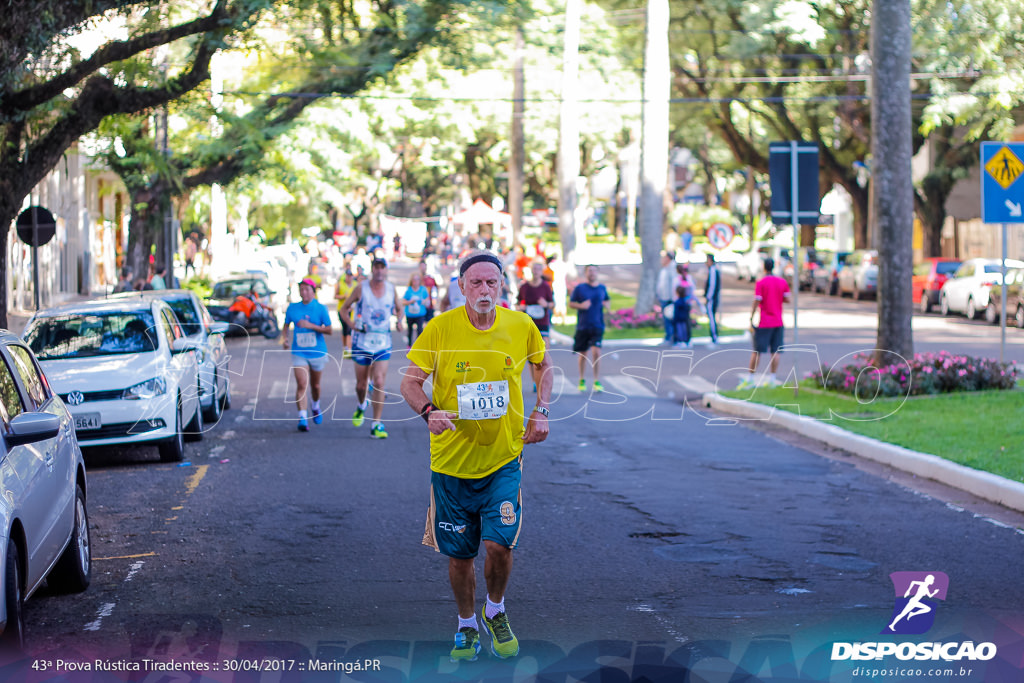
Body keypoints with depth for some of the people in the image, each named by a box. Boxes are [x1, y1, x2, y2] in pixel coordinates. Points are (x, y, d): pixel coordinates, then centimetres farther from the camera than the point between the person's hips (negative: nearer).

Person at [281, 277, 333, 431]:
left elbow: (328, 330, -7)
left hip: (318, 353, 0)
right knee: (301, 384, -15)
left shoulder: (321, 308, -5)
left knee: (315, 385, 15)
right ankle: (303, 418, -18)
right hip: (299, 353, 0)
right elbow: (286, 325, 13)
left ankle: (316, 407, 46)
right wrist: (284, 338, -7)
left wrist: (311, 326, -21)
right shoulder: (292, 307, 1)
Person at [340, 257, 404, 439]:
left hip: (383, 343, 1)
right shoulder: (361, 288, -5)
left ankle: (376, 425, -7)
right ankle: (362, 405, 44)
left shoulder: (391, 289, 2)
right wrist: (350, 324, -13)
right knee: (361, 384, 9)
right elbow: (344, 308, 5)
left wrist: (399, 320, -3)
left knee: (379, 383, -10)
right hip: (362, 341, -1)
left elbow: (399, 309, 19)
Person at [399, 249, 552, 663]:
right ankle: (467, 627, 29)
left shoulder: (521, 326, -3)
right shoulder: (440, 328, -9)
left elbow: (543, 365, 18)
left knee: (499, 544, -12)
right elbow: (410, 382, -3)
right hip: (452, 459, 0)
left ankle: (495, 613, 17)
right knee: (459, 554, 7)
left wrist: (540, 412, 5)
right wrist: (429, 411, -24)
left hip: (503, 459, 0)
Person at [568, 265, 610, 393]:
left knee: (596, 352, -14)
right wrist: (581, 305, -16)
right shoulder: (579, 288, -1)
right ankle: (581, 380, 27)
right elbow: (571, 304, 2)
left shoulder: (602, 288, 7)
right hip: (582, 326, 0)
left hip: (597, 326, 0)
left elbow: (607, 300, 22)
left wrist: (606, 305, -1)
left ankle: (597, 382, -8)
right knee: (583, 354, 8)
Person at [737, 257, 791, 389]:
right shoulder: (783, 282, 4)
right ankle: (772, 379, 4)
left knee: (757, 351, 0)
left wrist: (751, 319, -7)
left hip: (764, 323, -3)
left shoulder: (760, 283, -8)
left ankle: (750, 379, 2)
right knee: (775, 351, 5)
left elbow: (756, 302, -12)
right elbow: (787, 299, 7)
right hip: (778, 322, 4)